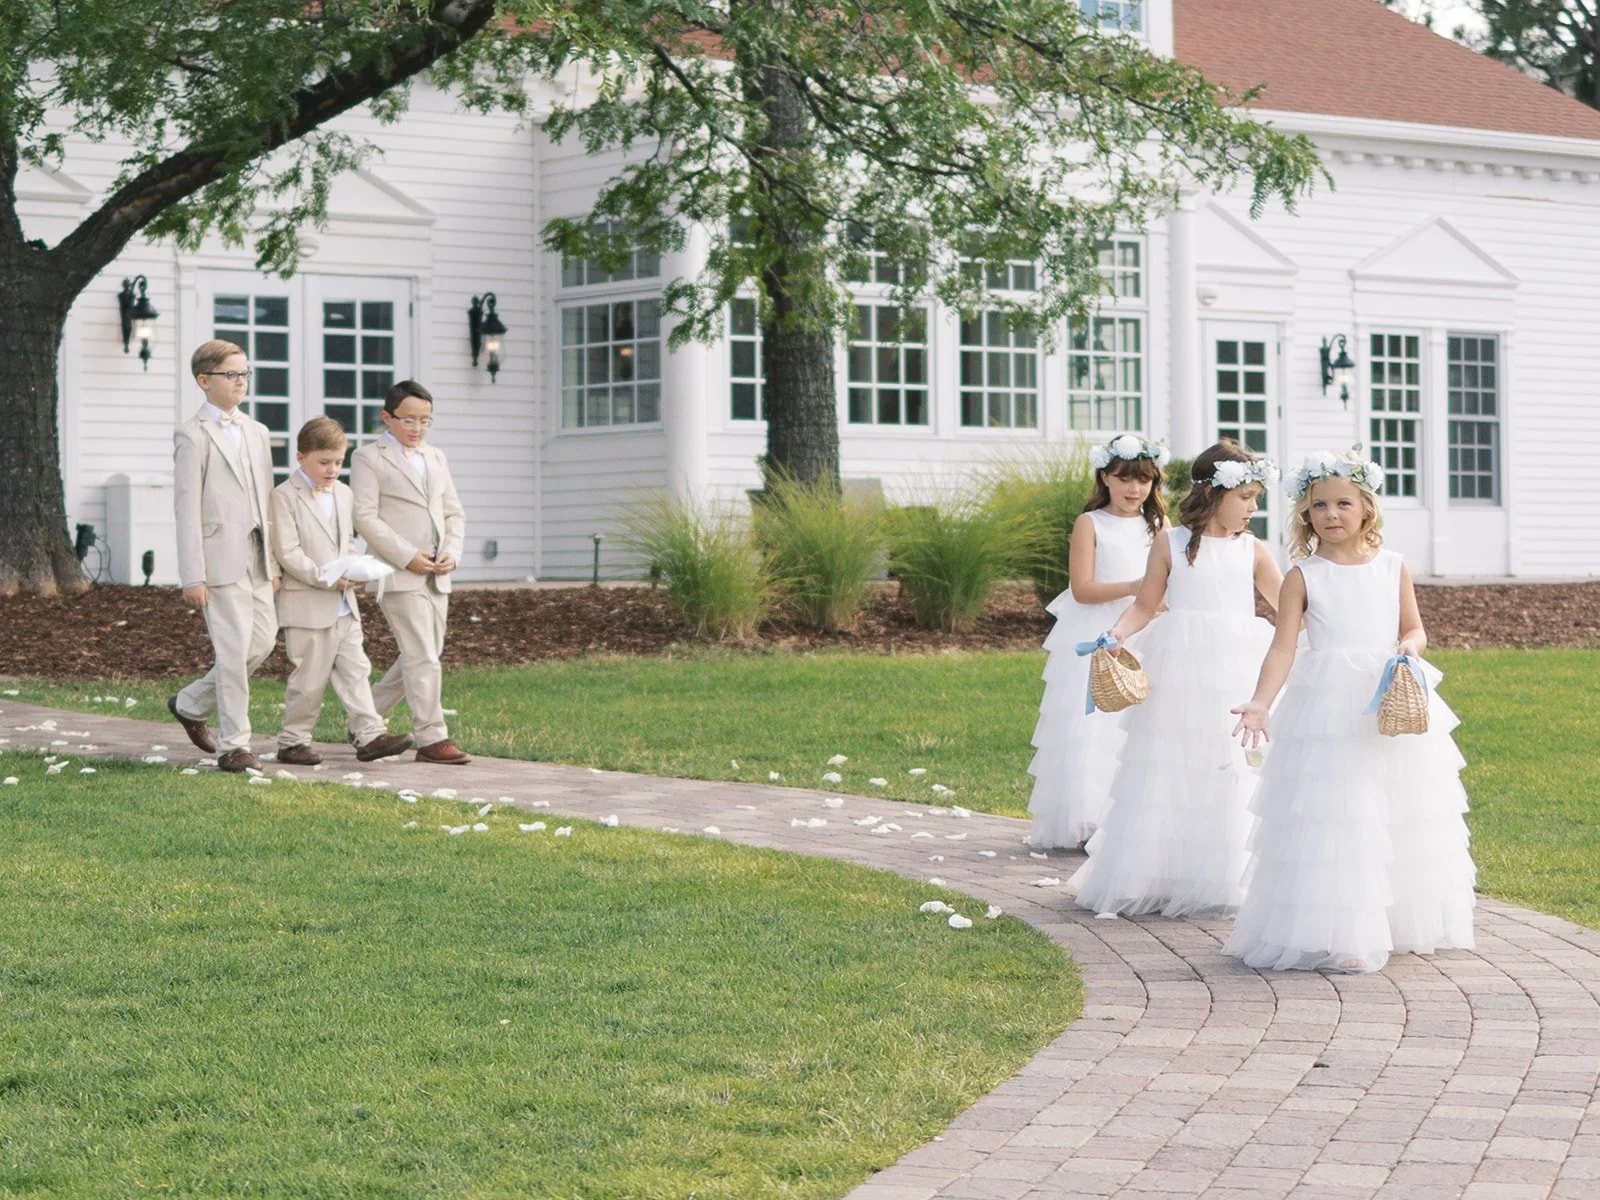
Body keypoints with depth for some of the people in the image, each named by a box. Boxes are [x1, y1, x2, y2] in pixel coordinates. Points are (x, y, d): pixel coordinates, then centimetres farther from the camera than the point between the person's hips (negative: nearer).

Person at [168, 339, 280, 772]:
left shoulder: (256, 432, 16)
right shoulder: (193, 436, -5)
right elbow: (186, 508, -9)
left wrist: (274, 564, 14)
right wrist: (193, 576, -14)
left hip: (255, 559, 7)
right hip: (219, 559, -7)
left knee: (263, 642, 7)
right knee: (234, 651, -7)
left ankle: (191, 705, 25)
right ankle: (234, 746, 1)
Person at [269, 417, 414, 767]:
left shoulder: (343, 494, 13)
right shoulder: (284, 497, -10)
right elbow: (287, 552, -16)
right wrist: (326, 578, -20)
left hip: (344, 605, 7)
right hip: (307, 606, -7)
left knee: (356, 671, 3)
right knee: (309, 678, -1)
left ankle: (369, 736, 2)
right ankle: (291, 741, 10)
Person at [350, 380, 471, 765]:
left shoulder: (436, 457, 19)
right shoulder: (368, 458, -2)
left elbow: (454, 512, 19)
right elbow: (365, 517, -10)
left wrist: (452, 552, 0)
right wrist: (408, 556, -16)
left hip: (436, 576, 7)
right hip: (399, 574, -7)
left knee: (420, 658, 11)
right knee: (422, 658, -11)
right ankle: (432, 739, -8)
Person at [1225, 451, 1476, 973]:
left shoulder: (1392, 568, 6)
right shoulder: (1304, 576, -2)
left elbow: (1414, 628, 11)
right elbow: (1283, 646, -8)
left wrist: (1409, 646, -13)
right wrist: (1261, 703, -20)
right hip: (1327, 707, -3)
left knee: (1401, 818, 9)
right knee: (1331, 818, -7)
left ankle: (1401, 924, 23)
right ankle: (1335, 934, -2)